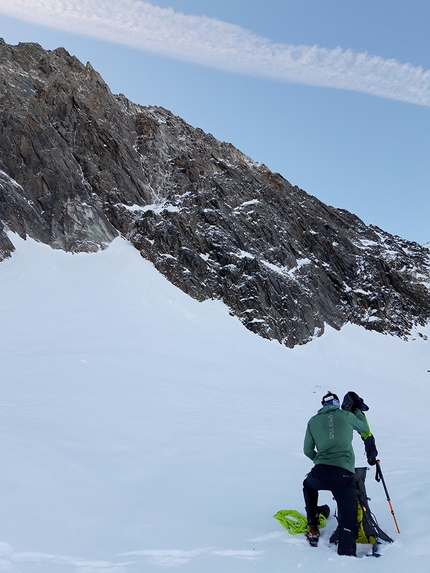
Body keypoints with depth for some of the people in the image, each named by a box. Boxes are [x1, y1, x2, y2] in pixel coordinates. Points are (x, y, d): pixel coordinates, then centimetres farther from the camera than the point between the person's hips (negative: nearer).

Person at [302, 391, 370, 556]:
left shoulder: (313, 421, 12)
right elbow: (365, 430, 25)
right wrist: (358, 410, 39)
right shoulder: (346, 415, 7)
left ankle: (313, 528, 32)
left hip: (320, 473, 2)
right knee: (348, 521, 5)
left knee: (308, 485, 34)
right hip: (344, 475, -2)